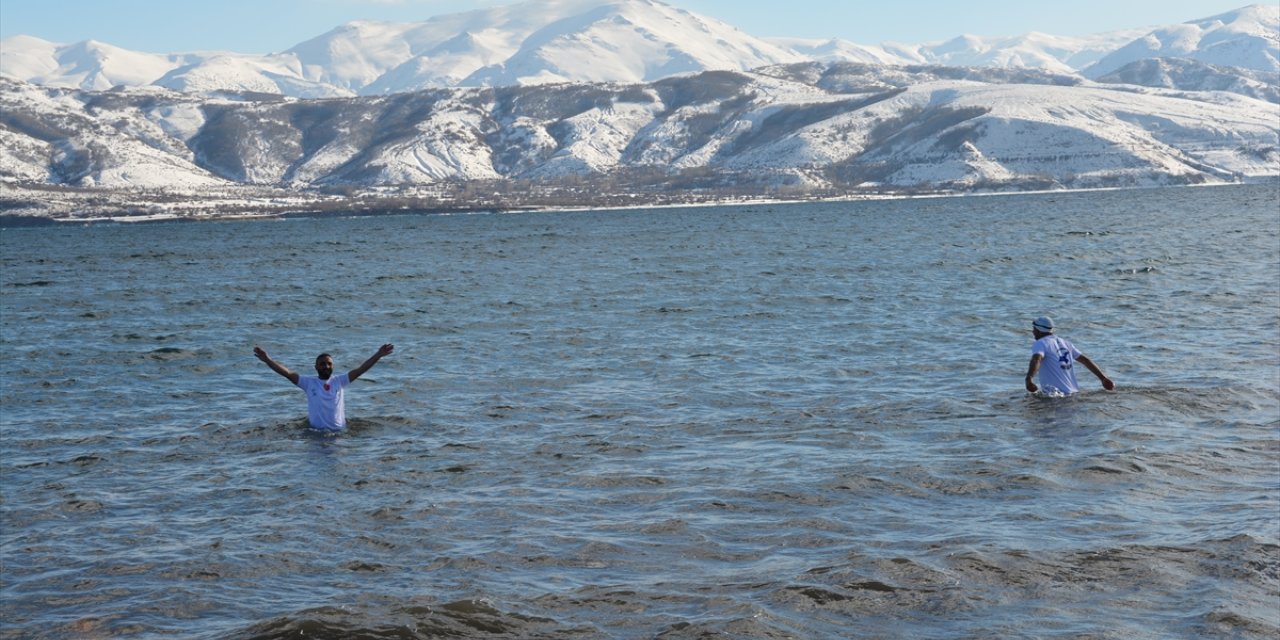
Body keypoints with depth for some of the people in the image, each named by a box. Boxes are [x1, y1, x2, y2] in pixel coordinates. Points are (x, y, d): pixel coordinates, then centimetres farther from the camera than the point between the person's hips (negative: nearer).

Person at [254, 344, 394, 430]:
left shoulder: (340, 381, 8)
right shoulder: (309, 382, 4)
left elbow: (360, 370, 3)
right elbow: (288, 373, -3)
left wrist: (378, 355, -5)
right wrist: (267, 360, -13)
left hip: (339, 430, 0)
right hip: (316, 431, 0)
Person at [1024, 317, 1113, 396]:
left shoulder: (1041, 344, -1)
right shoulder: (1064, 343, 21)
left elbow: (1036, 360, -22)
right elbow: (1085, 360, 24)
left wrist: (1029, 380, -38)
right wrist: (1103, 378, 29)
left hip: (1055, 394, -8)